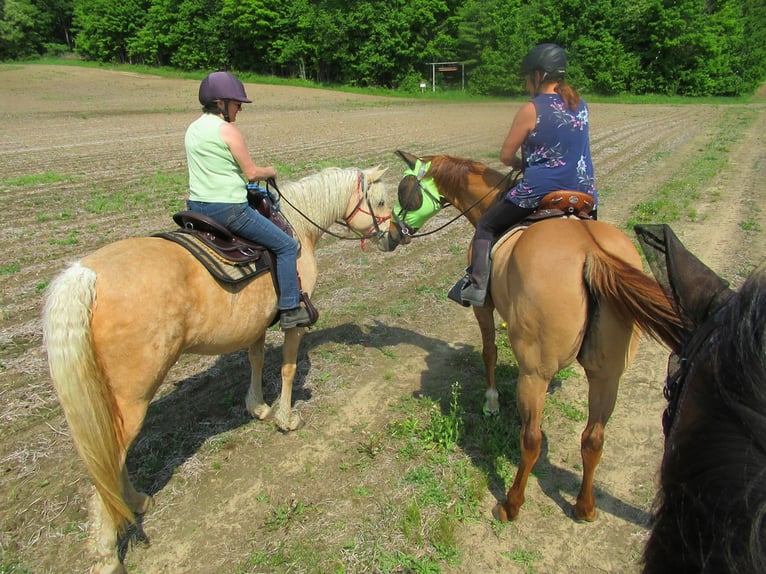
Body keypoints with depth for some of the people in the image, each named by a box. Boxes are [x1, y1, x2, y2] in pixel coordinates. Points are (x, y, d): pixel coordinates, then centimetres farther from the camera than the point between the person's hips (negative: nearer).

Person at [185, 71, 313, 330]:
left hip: (196, 206, 9)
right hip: (228, 208, -9)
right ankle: (289, 310, 3)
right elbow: (252, 173, -11)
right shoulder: (227, 129, -13)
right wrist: (270, 171, 9)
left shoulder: (193, 128, 12)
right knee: (286, 246, 1)